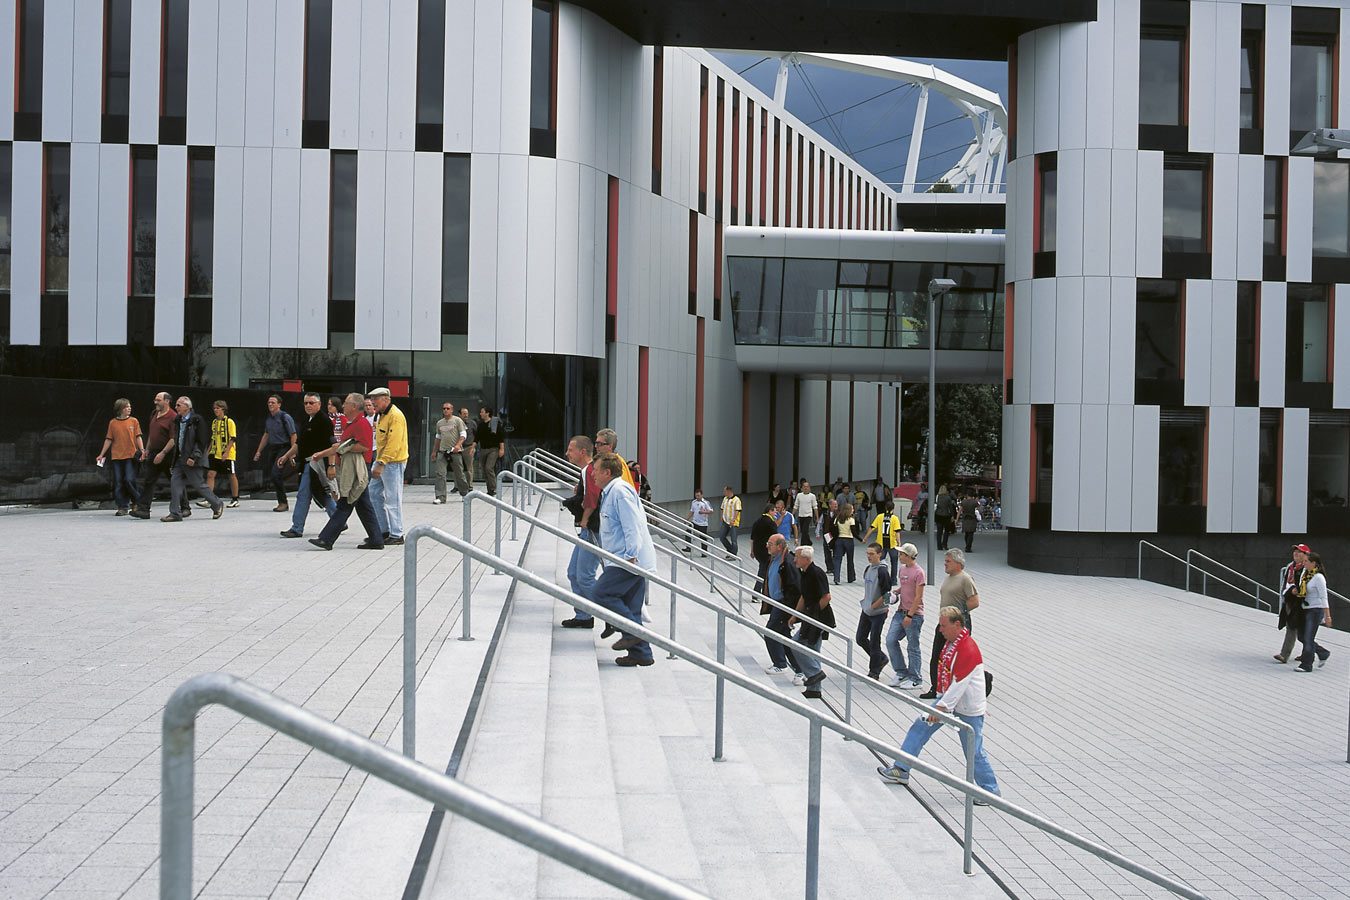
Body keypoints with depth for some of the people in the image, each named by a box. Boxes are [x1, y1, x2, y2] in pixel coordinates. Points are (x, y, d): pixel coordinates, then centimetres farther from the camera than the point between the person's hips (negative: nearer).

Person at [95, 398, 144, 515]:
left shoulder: (133, 421, 5)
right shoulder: (113, 423, 6)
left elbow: (138, 437, 4)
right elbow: (109, 440, 10)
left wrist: (142, 450, -9)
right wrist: (101, 455, 9)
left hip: (130, 456, -2)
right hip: (117, 457, 2)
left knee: (130, 480, -11)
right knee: (118, 482, 1)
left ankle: (137, 502, 8)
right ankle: (122, 507, 7)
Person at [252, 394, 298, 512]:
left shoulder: (285, 417, -10)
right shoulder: (268, 418, 12)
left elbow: (294, 436, -11)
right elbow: (266, 435, 25)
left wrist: (292, 453, -17)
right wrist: (259, 451, 24)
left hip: (284, 448, -7)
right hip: (272, 449, 7)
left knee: (276, 474, -18)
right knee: (269, 475, 3)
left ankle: (283, 503, -8)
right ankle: (282, 502, 14)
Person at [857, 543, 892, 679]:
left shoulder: (882, 571, -17)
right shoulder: (867, 569, 8)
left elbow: (886, 594, -17)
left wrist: (873, 606, -15)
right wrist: (865, 602, 9)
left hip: (878, 613, -8)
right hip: (866, 611, 8)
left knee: (874, 642, 0)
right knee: (860, 638, 11)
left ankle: (874, 672, 12)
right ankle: (881, 659, 29)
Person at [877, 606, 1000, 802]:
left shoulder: (968, 649, -27)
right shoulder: (951, 642, 2)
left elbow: (960, 684, -27)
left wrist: (942, 706, -25)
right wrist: (940, 701, 19)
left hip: (968, 708, -9)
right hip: (949, 699, 9)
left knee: (974, 752, -2)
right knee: (920, 727, 8)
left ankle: (991, 792, 14)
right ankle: (900, 771, 16)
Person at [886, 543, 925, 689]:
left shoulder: (919, 573, -15)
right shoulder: (902, 569, 11)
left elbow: (918, 597, -16)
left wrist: (909, 615, -19)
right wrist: (895, 591, 4)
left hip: (914, 615, -8)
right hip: (901, 611, 8)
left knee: (913, 647, 0)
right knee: (890, 640, 2)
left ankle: (916, 679, 10)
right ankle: (901, 673, 13)